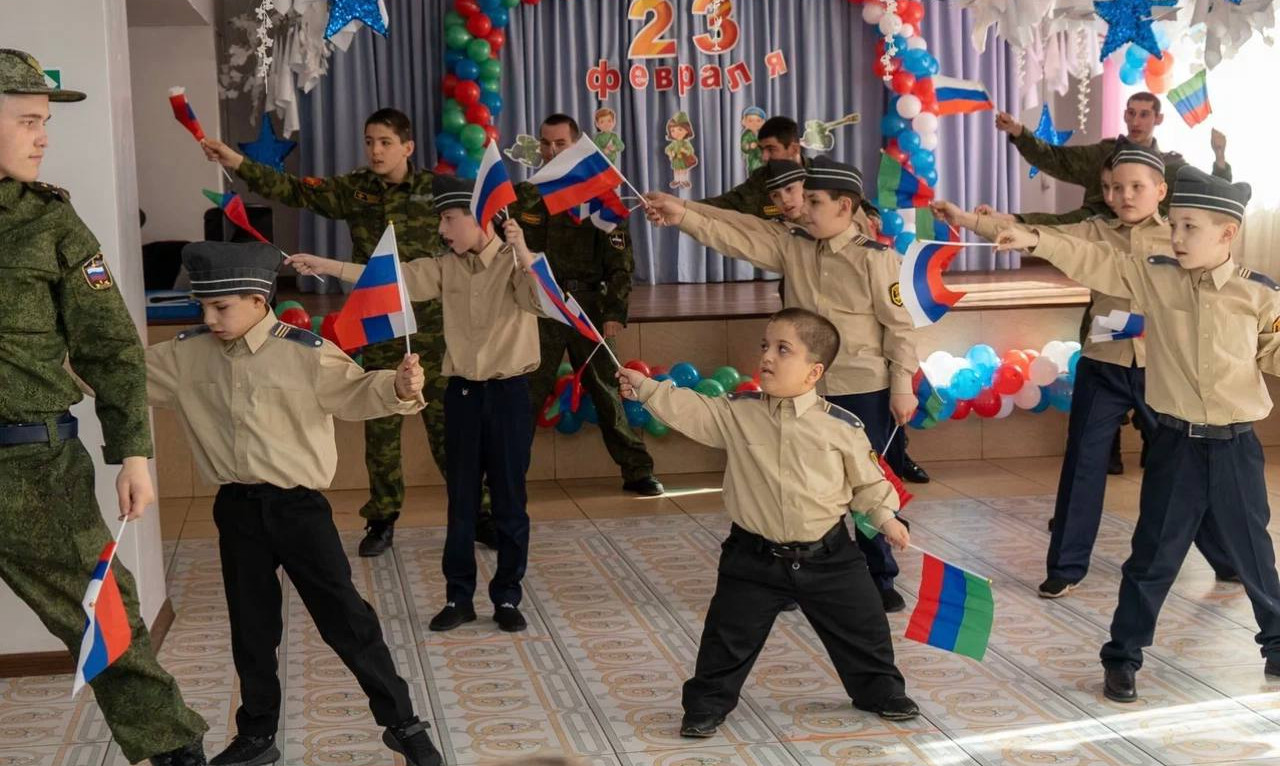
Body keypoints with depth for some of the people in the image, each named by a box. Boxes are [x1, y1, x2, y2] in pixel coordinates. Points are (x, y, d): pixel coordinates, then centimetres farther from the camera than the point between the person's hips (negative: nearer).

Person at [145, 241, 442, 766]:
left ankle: (402, 724, 14)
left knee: (345, 617, 1)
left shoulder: (305, 352, -13)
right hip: (236, 508, 4)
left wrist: (398, 387, -38)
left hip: (298, 505, -4)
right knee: (251, 627, 16)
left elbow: (355, 392, -18)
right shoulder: (187, 355, 1)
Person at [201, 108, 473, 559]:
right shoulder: (353, 189, 3)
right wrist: (238, 163, -15)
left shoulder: (434, 189, -2)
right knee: (380, 424, 7)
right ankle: (382, 518, 19)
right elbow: (292, 189, -4)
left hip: (431, 323, -2)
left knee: (447, 420, 2)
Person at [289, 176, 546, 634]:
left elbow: (540, 302, -25)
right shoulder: (446, 269, 6)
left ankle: (507, 597, 16)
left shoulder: (515, 263, -7)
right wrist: (326, 266, -5)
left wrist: (523, 253, -37)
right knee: (461, 500, 10)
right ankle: (458, 597, 19)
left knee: (509, 501, 5)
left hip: (508, 393, -4)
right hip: (462, 393, 4)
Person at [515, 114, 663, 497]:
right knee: (524, 396, 3)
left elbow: (619, 259, 0)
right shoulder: (524, 195, 8)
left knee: (606, 392, 4)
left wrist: (615, 311, -9)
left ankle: (638, 472, 13)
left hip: (586, 305, -1)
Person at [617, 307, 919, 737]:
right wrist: (647, 388, -15)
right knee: (728, 638, 5)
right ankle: (706, 704, 23)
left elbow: (867, 479, 2)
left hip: (827, 556, 0)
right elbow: (689, 410, -8)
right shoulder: (736, 414, -6)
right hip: (754, 559, 0)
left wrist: (885, 516, -5)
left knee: (863, 629, 14)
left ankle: (881, 692, 38)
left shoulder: (841, 425, -8)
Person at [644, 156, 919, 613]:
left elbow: (899, 325, -9)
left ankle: (880, 581, 22)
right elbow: (737, 236, -3)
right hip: (807, 391, 5)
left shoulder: (874, 258, -12)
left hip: (865, 393, -5)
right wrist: (683, 214, -15)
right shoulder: (791, 247, 3)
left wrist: (902, 387, -10)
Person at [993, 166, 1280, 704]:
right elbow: (1095, 263, -8)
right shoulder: (1155, 276, -2)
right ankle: (1122, 656, 18)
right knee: (1153, 555, 7)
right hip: (1175, 444, 1)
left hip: (1235, 446, 0)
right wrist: (1036, 241, -18)